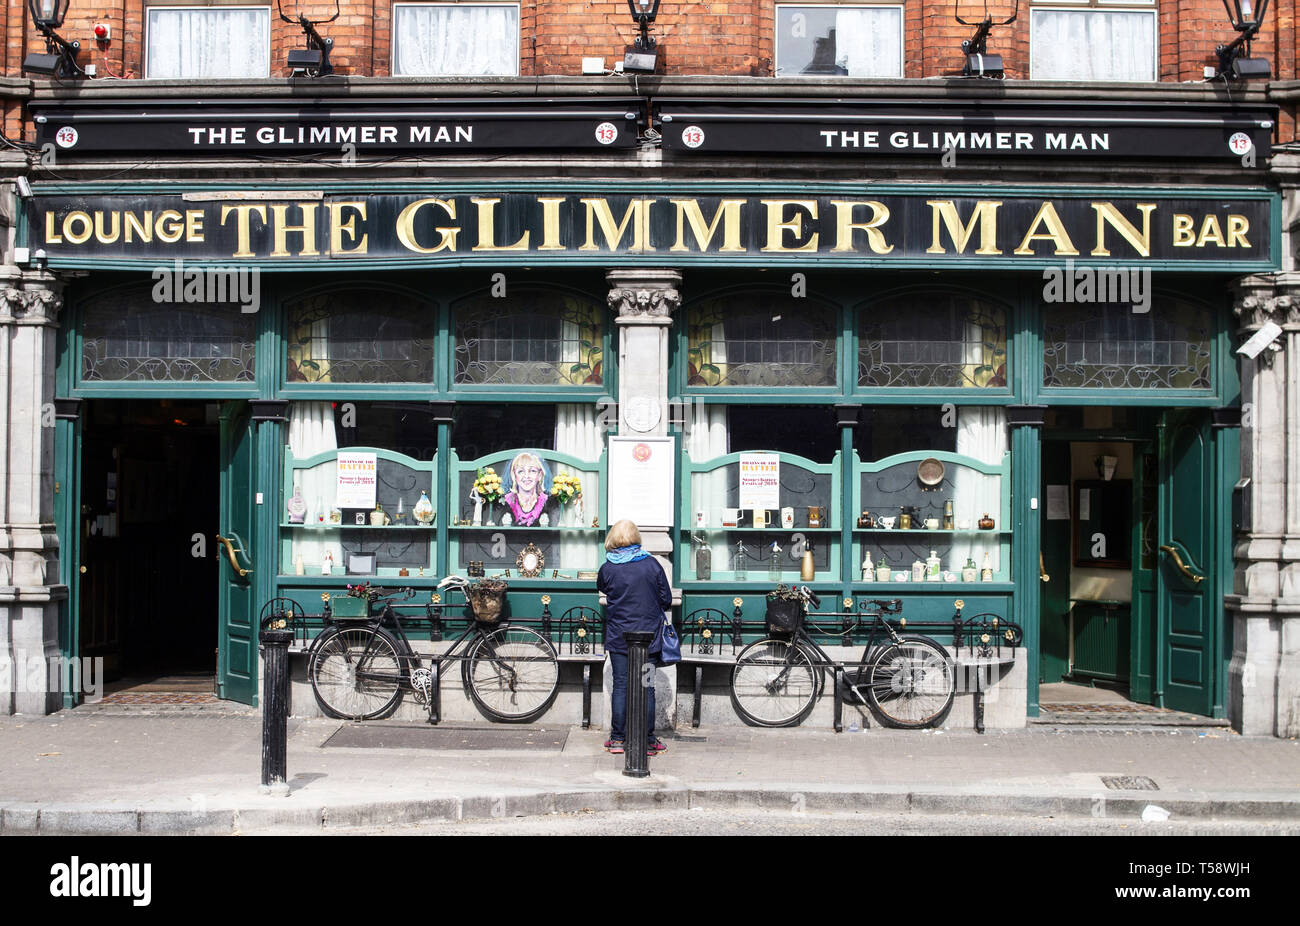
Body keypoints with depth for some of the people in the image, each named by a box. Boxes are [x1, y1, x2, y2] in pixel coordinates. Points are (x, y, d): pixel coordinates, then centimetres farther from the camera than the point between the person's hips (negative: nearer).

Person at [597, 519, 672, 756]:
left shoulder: (607, 569, -5)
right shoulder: (651, 564, -6)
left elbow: (601, 588, 17)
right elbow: (666, 600, 1)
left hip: (618, 636, 0)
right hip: (648, 634, 0)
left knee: (620, 685, 6)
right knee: (646, 687, 4)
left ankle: (617, 739, 9)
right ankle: (648, 740, 6)